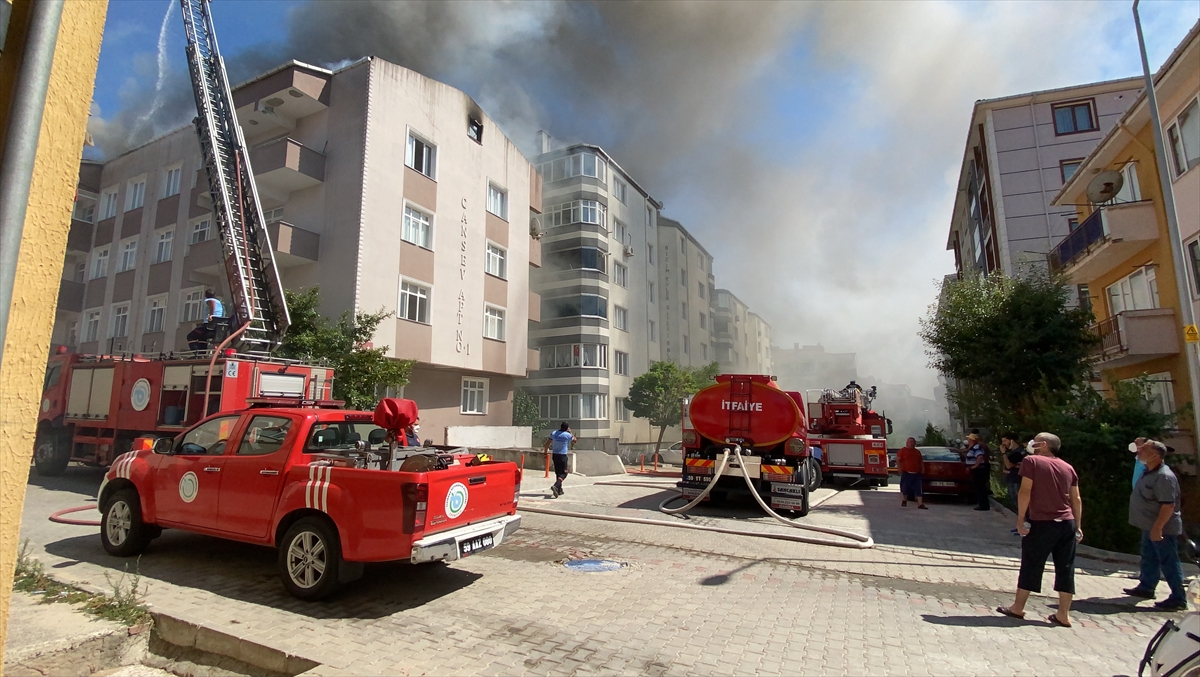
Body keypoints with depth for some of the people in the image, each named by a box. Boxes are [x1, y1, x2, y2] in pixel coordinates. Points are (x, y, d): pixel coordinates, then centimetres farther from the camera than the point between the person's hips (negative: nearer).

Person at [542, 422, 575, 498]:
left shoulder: (554, 433, 1)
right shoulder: (568, 435, -9)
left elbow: (547, 444, 2)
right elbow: (574, 440, 12)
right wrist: (570, 432, 19)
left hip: (555, 455, 5)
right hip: (562, 456, -5)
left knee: (558, 473, 16)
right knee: (563, 473, 0)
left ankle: (559, 490, 20)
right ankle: (556, 486, -23)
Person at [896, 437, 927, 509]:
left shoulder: (917, 451, 19)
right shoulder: (902, 450, 1)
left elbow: (921, 461, 23)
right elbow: (897, 460, -4)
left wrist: (922, 468, 7)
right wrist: (900, 469, -12)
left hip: (916, 473, 4)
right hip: (906, 473, -4)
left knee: (918, 489, -2)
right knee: (905, 488, 3)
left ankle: (920, 504, -2)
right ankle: (904, 501, 22)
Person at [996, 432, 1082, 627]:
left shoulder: (1032, 461, -6)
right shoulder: (1068, 467, 10)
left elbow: (1025, 491, -13)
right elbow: (1076, 499, 9)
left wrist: (1020, 519, -8)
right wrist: (1078, 526, 15)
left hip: (1041, 523, -5)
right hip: (1067, 523, 5)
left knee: (1031, 566, 5)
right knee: (1065, 568, 8)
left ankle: (1018, 608, 15)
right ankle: (1063, 615, 12)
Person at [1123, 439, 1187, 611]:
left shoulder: (1164, 476, -25)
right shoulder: (1149, 472, 5)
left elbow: (1169, 506, -28)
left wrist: (1157, 528, -27)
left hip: (1163, 529, -10)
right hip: (1150, 526, 10)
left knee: (1169, 563, 0)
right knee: (1149, 559, 20)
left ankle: (1178, 599, 9)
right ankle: (1146, 587, 33)